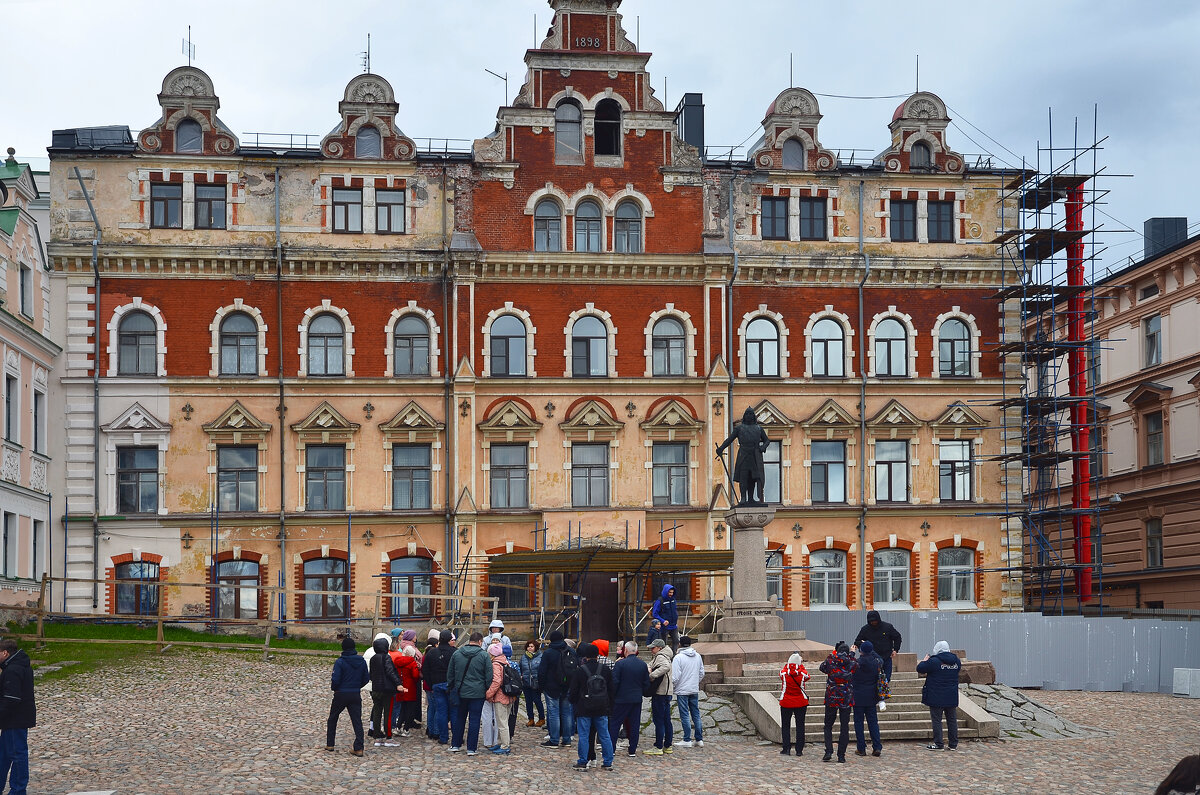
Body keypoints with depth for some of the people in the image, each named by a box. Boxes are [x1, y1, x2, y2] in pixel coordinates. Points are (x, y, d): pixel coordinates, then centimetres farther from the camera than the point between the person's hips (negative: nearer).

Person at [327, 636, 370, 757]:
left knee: (332, 719, 17)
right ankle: (358, 748, -7)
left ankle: (330, 744, 22)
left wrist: (334, 688, 4)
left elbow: (335, 680, -17)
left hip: (341, 695, -3)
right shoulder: (361, 662, -1)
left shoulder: (340, 662, -14)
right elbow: (366, 679, 5)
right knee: (357, 721, 2)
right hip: (356, 695, 3)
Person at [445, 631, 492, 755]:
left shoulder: (456, 654, 4)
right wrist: (488, 691, 3)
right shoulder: (484, 656, -7)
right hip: (477, 693, -3)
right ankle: (471, 748, 2)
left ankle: (455, 744, 23)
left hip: (460, 692, 3)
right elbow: (489, 676, -6)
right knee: (474, 720, 1)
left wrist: (449, 688, 22)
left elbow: (450, 674, 11)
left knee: (459, 718, 17)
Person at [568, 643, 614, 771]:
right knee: (605, 735, 9)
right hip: (602, 709, 3)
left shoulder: (580, 671, -9)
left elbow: (573, 691, -3)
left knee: (583, 736, 3)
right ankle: (608, 762, 12)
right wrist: (609, 706, 18)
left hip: (584, 709, -3)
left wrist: (571, 700, 17)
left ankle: (582, 763, 4)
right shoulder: (605, 670, 1)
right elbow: (611, 690, 9)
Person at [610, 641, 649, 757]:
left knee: (614, 723, 6)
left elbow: (614, 682, -12)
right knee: (635, 724, 8)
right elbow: (647, 683, 7)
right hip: (637, 699, 4)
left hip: (621, 699, -4)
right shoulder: (643, 664, 2)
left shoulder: (620, 663, -12)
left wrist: (612, 696, 0)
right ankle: (632, 750, 8)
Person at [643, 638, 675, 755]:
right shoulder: (665, 656, 20)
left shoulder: (660, 657, -13)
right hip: (667, 693, 10)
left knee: (659, 720, -7)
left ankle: (658, 747, -5)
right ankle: (668, 746, 18)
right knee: (666, 720, 13)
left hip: (660, 693, -10)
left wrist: (652, 675, -29)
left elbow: (666, 667, -32)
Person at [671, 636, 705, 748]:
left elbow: (675, 676, -15)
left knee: (685, 715, -1)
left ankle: (687, 740, 0)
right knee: (696, 714, 10)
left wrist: (672, 688, 0)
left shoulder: (678, 657, -13)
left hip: (682, 690, -5)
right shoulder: (698, 656, 5)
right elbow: (702, 673, 12)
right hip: (695, 690, 5)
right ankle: (699, 739, 12)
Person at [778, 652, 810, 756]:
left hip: (786, 703, 0)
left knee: (786, 726, 11)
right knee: (800, 726, 7)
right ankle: (799, 750, 6)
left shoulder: (784, 673, -12)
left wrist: (789, 664, 13)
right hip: (801, 702, 0)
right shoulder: (803, 673, -11)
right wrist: (801, 664, 17)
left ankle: (786, 748, 7)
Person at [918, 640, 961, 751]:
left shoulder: (934, 661, -16)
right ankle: (953, 744, 15)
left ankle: (938, 744, 1)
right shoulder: (956, 661, 3)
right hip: (952, 698, 5)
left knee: (936, 720, 1)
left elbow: (919, 668, -10)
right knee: (952, 720, 11)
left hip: (937, 697, -5)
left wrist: (925, 660, 11)